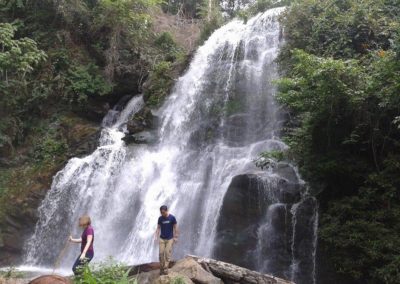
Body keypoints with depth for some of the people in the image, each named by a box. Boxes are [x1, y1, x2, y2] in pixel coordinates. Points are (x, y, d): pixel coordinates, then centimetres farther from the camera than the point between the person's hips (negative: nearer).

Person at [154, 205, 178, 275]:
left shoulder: (172, 218, -8)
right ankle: (161, 269, 9)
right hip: (162, 239, 2)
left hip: (169, 239, -2)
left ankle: (165, 269, -2)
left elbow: (175, 227, -3)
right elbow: (158, 228, 5)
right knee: (161, 253, -1)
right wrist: (156, 237, -4)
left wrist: (175, 237, -4)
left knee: (167, 254, -6)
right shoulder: (160, 218, 0)